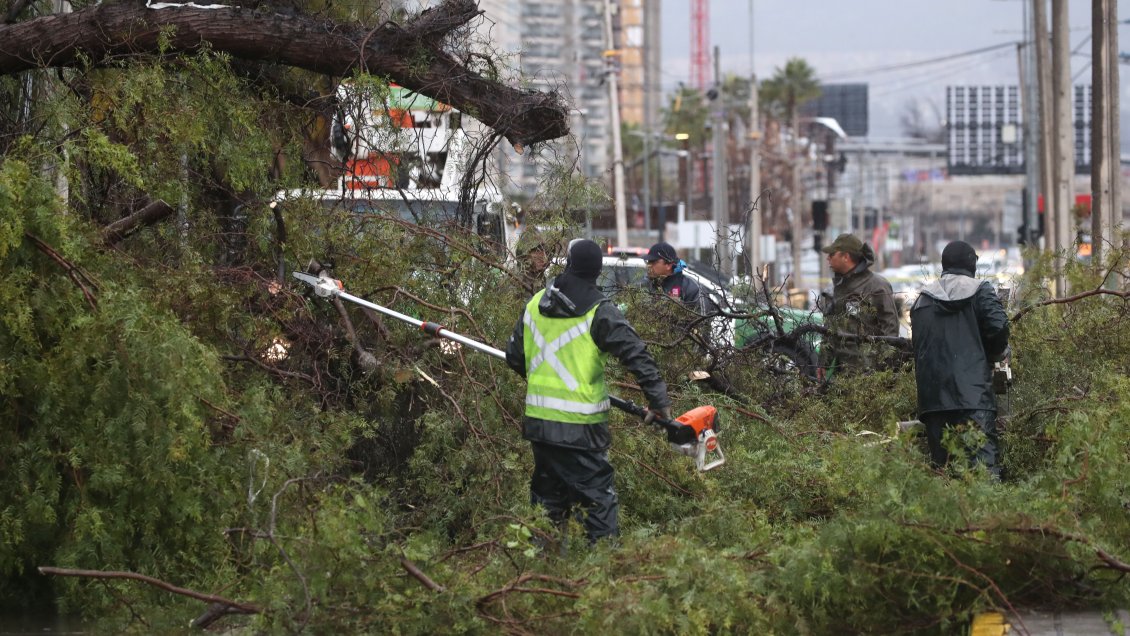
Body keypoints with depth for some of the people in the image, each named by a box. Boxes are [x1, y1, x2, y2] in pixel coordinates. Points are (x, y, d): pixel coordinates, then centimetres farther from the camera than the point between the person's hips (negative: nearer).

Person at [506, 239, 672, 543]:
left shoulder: (535, 304, 6)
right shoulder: (599, 311, -11)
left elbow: (514, 357, 15)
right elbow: (636, 355, -17)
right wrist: (659, 400, -14)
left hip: (538, 419, 6)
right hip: (580, 426, -6)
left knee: (548, 496, 18)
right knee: (599, 495, -3)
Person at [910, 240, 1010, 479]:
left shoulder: (922, 300, 18)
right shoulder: (980, 291, 3)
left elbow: (917, 346, 19)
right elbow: (998, 327, -7)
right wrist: (998, 352, 11)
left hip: (932, 396, 4)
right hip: (973, 393, -4)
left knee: (940, 461, 6)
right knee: (983, 457, -11)